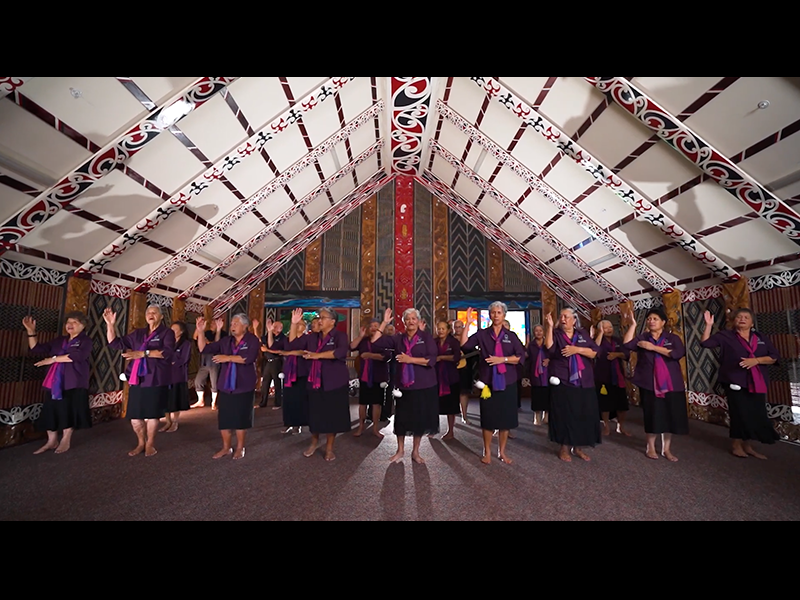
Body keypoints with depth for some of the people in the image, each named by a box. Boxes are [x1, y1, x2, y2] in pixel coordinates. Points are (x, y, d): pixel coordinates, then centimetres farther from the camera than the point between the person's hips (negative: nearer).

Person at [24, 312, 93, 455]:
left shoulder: (85, 341, -1)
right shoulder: (59, 341, 18)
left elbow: (76, 356, -18)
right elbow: (36, 349, 17)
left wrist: (54, 359, -15)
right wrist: (31, 331, 7)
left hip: (74, 384, -6)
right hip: (56, 383, 6)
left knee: (69, 411, -2)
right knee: (51, 411, 4)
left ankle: (65, 441, 11)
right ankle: (52, 441, 17)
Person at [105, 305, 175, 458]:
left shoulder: (167, 332, -1)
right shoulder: (138, 333, 15)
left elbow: (168, 352, -16)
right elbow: (115, 343, 16)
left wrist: (144, 353, -22)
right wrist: (111, 325, 5)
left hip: (156, 380, -5)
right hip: (137, 379, 5)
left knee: (152, 413, 1)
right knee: (134, 414, 5)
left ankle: (150, 444, 18)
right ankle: (141, 443, 24)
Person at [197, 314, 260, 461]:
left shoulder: (252, 340, -7)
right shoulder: (226, 341, 7)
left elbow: (248, 358, -23)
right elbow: (204, 349, 7)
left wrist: (228, 358, -20)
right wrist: (200, 331, -3)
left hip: (243, 387, -4)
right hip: (225, 386, 4)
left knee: (241, 418, 5)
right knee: (224, 418, 7)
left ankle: (240, 448, 21)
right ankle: (226, 447, 24)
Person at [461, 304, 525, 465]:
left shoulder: (511, 336, 5)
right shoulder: (482, 334, 2)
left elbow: (521, 357, -3)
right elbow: (464, 345, -9)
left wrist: (503, 359, -16)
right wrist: (468, 324, -11)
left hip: (507, 382, 1)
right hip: (488, 382, -1)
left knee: (506, 418, 7)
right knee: (488, 417, 4)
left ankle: (502, 452, 22)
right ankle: (487, 452, 18)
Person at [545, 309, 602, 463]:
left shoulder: (583, 334, 8)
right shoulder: (556, 334, 1)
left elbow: (594, 353, -1)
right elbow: (549, 348, -19)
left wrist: (577, 349, -15)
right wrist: (550, 326, -22)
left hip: (583, 382, 3)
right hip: (562, 382, -3)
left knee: (583, 415, 6)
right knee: (564, 415, 2)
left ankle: (578, 448, 21)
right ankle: (564, 448, 14)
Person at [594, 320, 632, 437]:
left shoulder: (618, 340, 10)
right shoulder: (598, 340, -2)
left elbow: (627, 355, 4)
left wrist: (617, 354, -15)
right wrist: (601, 333, -21)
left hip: (618, 375, 4)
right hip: (603, 376, -4)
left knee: (622, 402, 4)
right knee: (605, 401, -1)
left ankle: (621, 427, 21)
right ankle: (606, 426, 14)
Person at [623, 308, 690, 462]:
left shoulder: (673, 338, 5)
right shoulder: (642, 338, 7)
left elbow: (678, 353, -14)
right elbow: (627, 344, -12)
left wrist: (653, 347, -15)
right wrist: (633, 325, -13)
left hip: (671, 383, 0)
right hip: (649, 384, 0)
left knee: (670, 415, 3)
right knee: (652, 415, 2)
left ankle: (666, 449, 16)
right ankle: (651, 447, 16)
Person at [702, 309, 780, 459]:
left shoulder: (761, 338, 10)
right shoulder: (726, 336, 1)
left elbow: (775, 356, 4)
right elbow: (706, 343, -7)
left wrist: (756, 360, -13)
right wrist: (709, 325, -11)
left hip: (757, 383, 4)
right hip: (736, 382, -4)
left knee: (756, 415, 7)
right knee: (739, 414, -1)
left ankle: (748, 446, 21)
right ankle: (737, 446, 12)